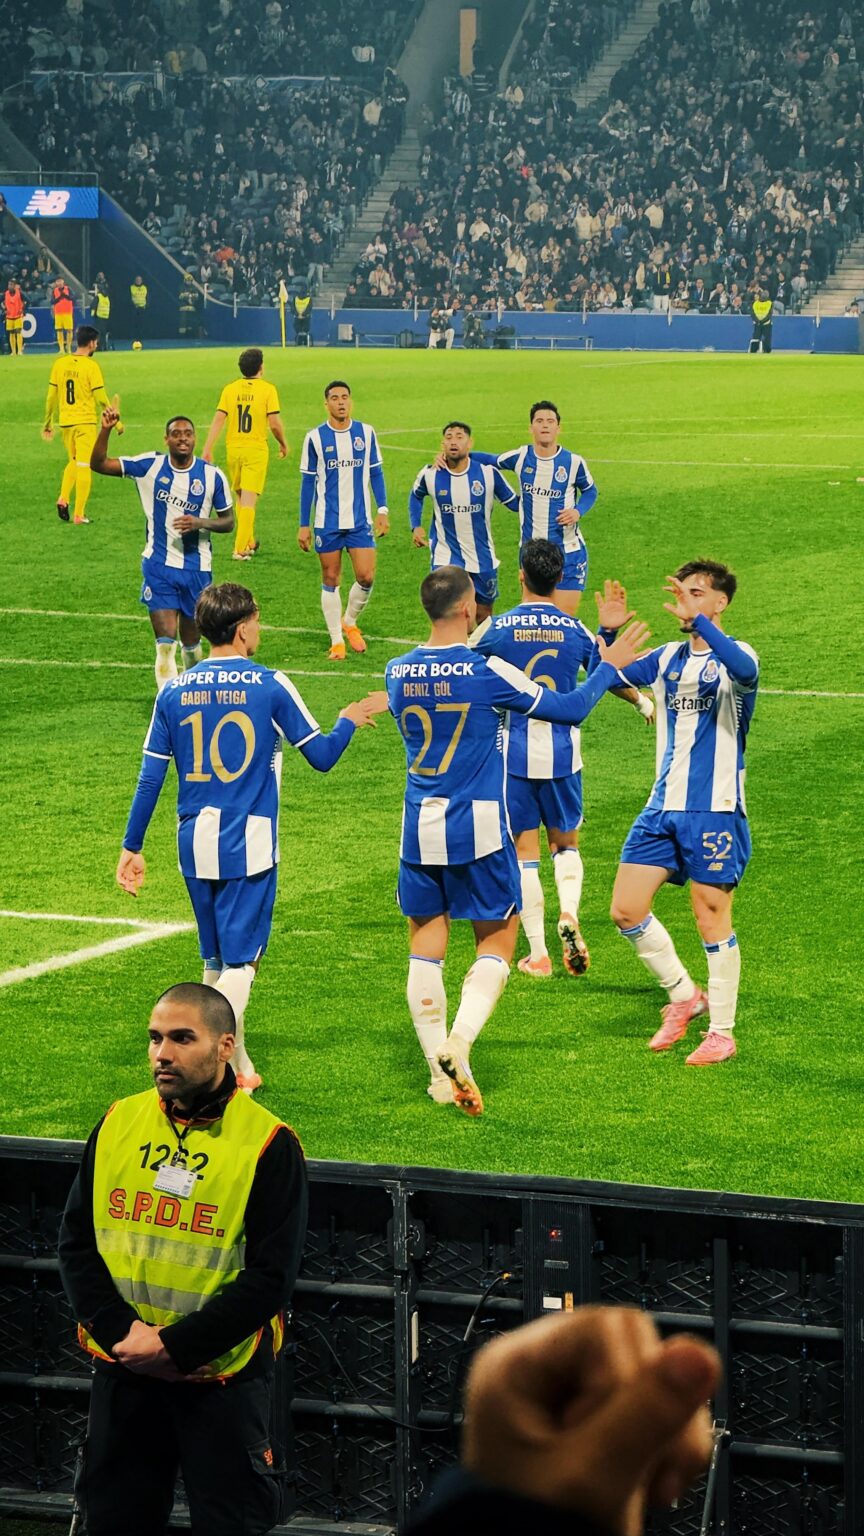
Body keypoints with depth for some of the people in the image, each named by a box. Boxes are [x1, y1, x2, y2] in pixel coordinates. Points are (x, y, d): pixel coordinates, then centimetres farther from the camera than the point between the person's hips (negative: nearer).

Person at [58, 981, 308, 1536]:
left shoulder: (269, 1145, -9)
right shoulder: (118, 1122, 4)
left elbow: (272, 1277, -13)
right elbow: (76, 1240, 4)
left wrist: (174, 1345, -18)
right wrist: (120, 1331, -11)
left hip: (222, 1380, -4)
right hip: (122, 1370, 4)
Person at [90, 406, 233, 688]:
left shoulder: (212, 476, -4)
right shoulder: (150, 465, -4)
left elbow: (228, 522, 4)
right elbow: (99, 464, -5)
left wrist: (199, 523, -16)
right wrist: (105, 430, -21)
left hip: (196, 569, 1)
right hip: (159, 567, -1)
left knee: (191, 642, 14)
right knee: (166, 643, -13)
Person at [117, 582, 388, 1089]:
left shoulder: (175, 691, 3)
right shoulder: (270, 686, -7)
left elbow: (150, 778, 5)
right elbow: (321, 757, -1)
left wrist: (132, 848, 12)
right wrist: (350, 720, 18)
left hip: (195, 843, 4)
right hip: (249, 844, -4)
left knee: (217, 960, 16)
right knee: (240, 960, -2)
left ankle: (238, 1064, 25)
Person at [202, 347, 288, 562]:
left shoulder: (230, 389, 2)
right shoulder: (267, 389, -7)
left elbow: (218, 419, -4)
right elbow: (274, 423, -10)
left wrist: (207, 449, -5)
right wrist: (283, 444, 8)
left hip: (234, 449, 4)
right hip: (256, 449, -4)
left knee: (241, 498, 18)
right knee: (248, 500, -4)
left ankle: (249, 543, 29)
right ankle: (241, 548, -11)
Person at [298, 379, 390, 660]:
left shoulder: (366, 433, 2)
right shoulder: (315, 437, -2)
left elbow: (376, 473, 9)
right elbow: (308, 481, 2)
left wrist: (382, 510, 1)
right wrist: (304, 525, 1)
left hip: (360, 520, 1)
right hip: (327, 522, -1)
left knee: (366, 577, -5)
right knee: (331, 580, 4)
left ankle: (350, 623, 22)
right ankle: (336, 641, 14)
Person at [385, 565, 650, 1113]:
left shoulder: (398, 672, 0)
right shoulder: (487, 672, -13)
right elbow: (571, 708, -5)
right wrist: (609, 666, 11)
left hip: (420, 827, 4)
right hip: (479, 829, -4)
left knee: (426, 946, 11)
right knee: (497, 941, 8)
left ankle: (440, 1072, 8)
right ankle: (459, 1041, -13)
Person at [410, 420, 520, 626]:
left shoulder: (488, 473, -10)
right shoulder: (431, 474, -7)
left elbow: (513, 503, 2)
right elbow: (416, 496, 16)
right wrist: (416, 527, 5)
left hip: (483, 560, 1)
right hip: (445, 559, -1)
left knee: (483, 616, 14)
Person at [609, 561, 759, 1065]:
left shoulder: (734, 657, -7)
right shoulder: (668, 658, 12)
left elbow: (744, 670, -32)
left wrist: (697, 620, -43)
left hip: (715, 810, -6)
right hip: (663, 806, 6)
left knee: (712, 916, -3)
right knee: (626, 910, 2)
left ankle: (722, 1033, 8)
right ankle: (684, 995, 21)